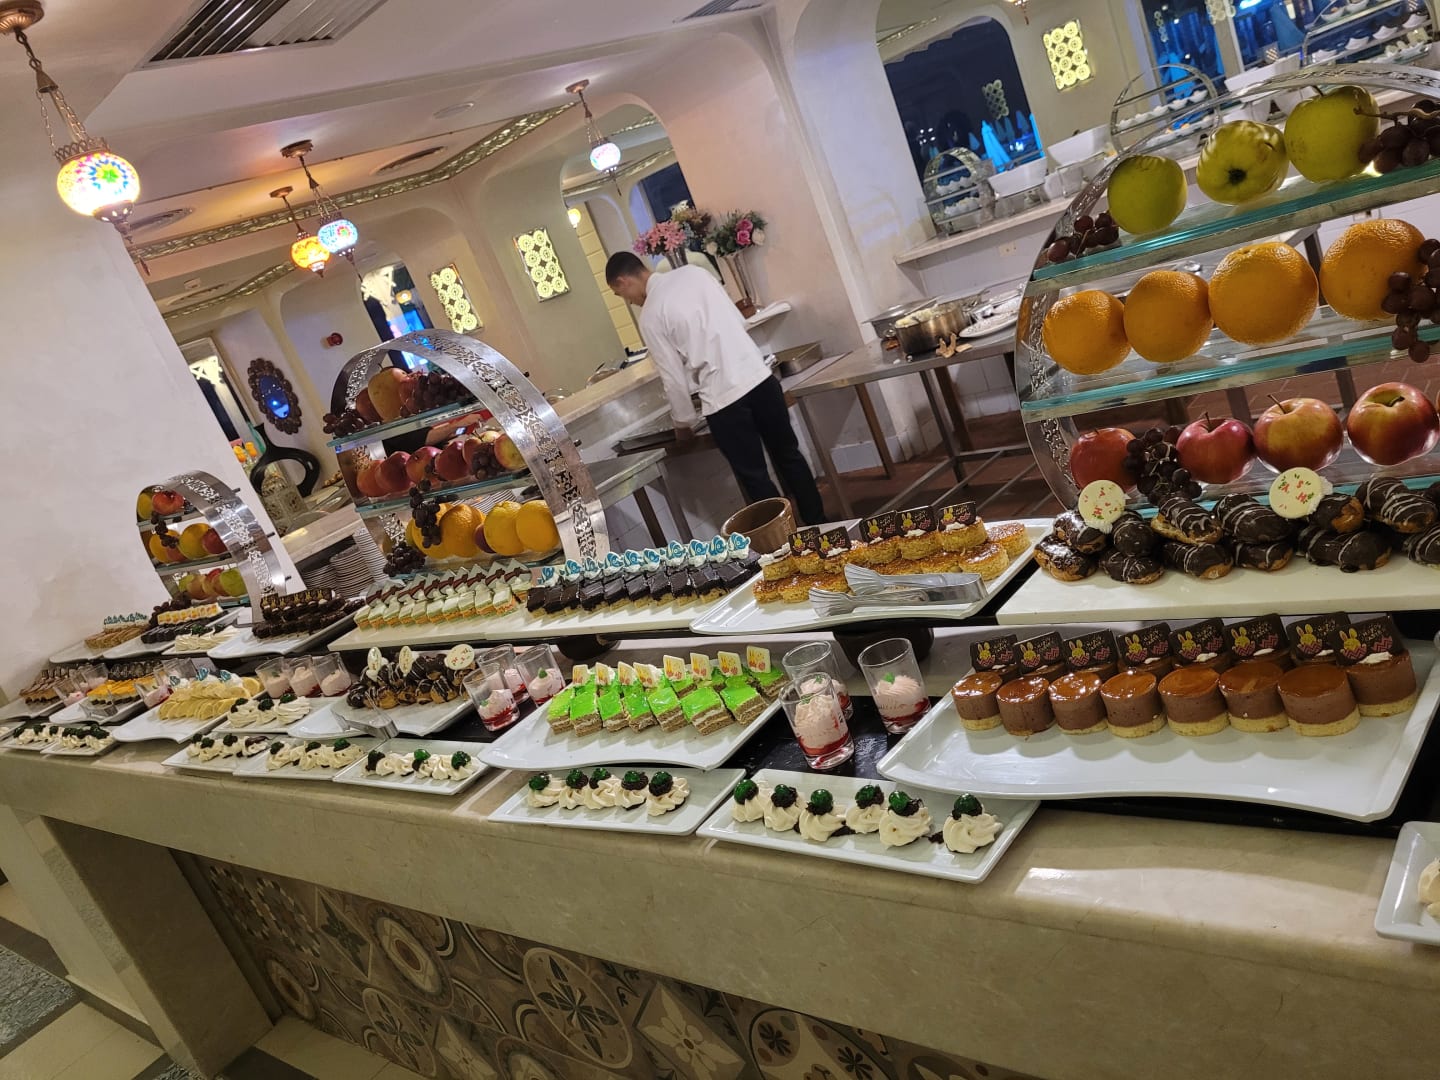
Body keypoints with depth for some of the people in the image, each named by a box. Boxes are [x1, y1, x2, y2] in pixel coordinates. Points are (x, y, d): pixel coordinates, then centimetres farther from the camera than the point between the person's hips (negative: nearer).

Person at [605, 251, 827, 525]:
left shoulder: (651, 315, -6)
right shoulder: (694, 272, 10)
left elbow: (673, 376, -2)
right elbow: (738, 319, 15)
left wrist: (683, 422, 12)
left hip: (723, 397, -6)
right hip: (759, 375, 6)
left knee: (754, 477, 8)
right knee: (788, 455, 19)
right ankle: (818, 528, 29)